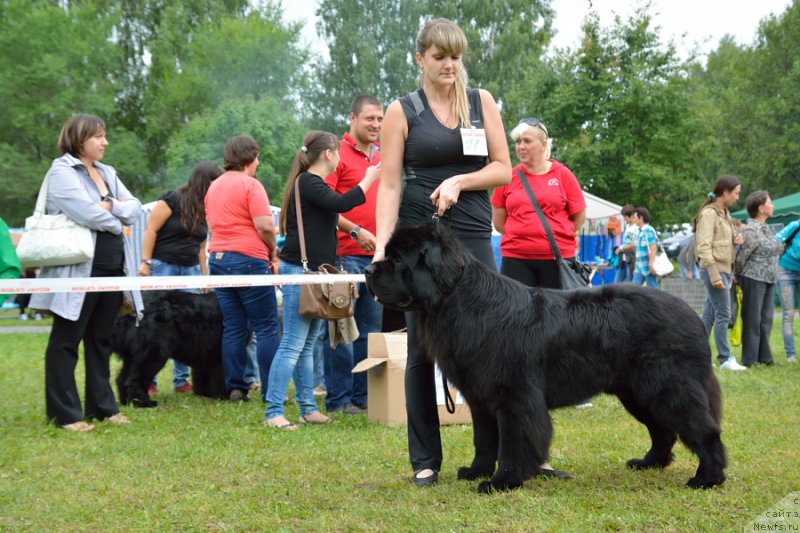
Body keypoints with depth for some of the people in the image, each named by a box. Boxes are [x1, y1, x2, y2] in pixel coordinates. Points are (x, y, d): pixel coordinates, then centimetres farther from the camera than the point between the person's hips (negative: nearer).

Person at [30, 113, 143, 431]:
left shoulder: (107, 173, 16)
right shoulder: (62, 171, -7)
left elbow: (135, 209, 8)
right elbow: (86, 213, -20)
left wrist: (110, 206, -10)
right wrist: (117, 223, -5)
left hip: (112, 269, 7)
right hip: (78, 270, -7)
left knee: (101, 340, 13)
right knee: (66, 342, 1)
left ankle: (102, 406, 21)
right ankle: (65, 414, 5)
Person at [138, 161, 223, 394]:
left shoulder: (206, 209, 11)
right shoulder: (172, 199, -9)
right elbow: (151, 229, -10)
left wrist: (204, 277, 14)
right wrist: (146, 262, -15)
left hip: (190, 270, 6)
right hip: (163, 267, -6)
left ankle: (181, 379, 9)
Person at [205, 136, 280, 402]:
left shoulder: (214, 186, 16)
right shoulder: (250, 185, -8)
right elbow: (265, 225, -16)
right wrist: (273, 253, -1)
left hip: (218, 258, 7)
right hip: (249, 260, -7)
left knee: (233, 328, 8)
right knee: (266, 327, -1)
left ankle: (235, 388, 6)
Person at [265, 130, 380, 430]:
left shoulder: (313, 183, 20)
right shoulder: (306, 182, -11)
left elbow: (336, 209, 31)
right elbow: (341, 204, -22)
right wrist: (369, 179, -13)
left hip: (315, 271, 10)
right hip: (300, 270, -10)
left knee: (308, 346, 11)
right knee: (292, 345, -11)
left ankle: (308, 409, 15)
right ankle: (273, 413, -10)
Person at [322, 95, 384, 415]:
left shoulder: (382, 157, 16)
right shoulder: (337, 154, -6)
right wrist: (355, 230, -17)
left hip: (378, 256, 7)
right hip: (346, 255, -7)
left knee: (371, 330, 10)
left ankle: (363, 395, 18)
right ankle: (338, 399, 2)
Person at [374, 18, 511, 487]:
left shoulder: (481, 102, 8)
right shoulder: (402, 111, 2)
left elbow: (503, 168, 5)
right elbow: (389, 184, -3)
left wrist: (460, 181, -12)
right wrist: (382, 244, -15)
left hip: (474, 237, 2)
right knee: (422, 349, 2)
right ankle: (425, 460, 8)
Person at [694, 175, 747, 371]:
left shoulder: (725, 214, 16)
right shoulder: (709, 214, -12)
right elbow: (704, 247, -17)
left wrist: (736, 239, 4)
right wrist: (714, 274, -22)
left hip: (725, 270, 9)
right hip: (714, 270, -9)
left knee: (708, 315, 10)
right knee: (723, 315, -6)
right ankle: (725, 359, -2)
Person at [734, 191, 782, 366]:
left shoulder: (766, 228, 13)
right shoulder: (752, 231, -15)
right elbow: (741, 257, -14)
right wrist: (737, 277, -3)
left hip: (768, 280, 8)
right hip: (753, 279, -8)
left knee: (766, 319, 10)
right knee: (752, 320, -3)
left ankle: (764, 357, 17)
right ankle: (749, 359, 3)